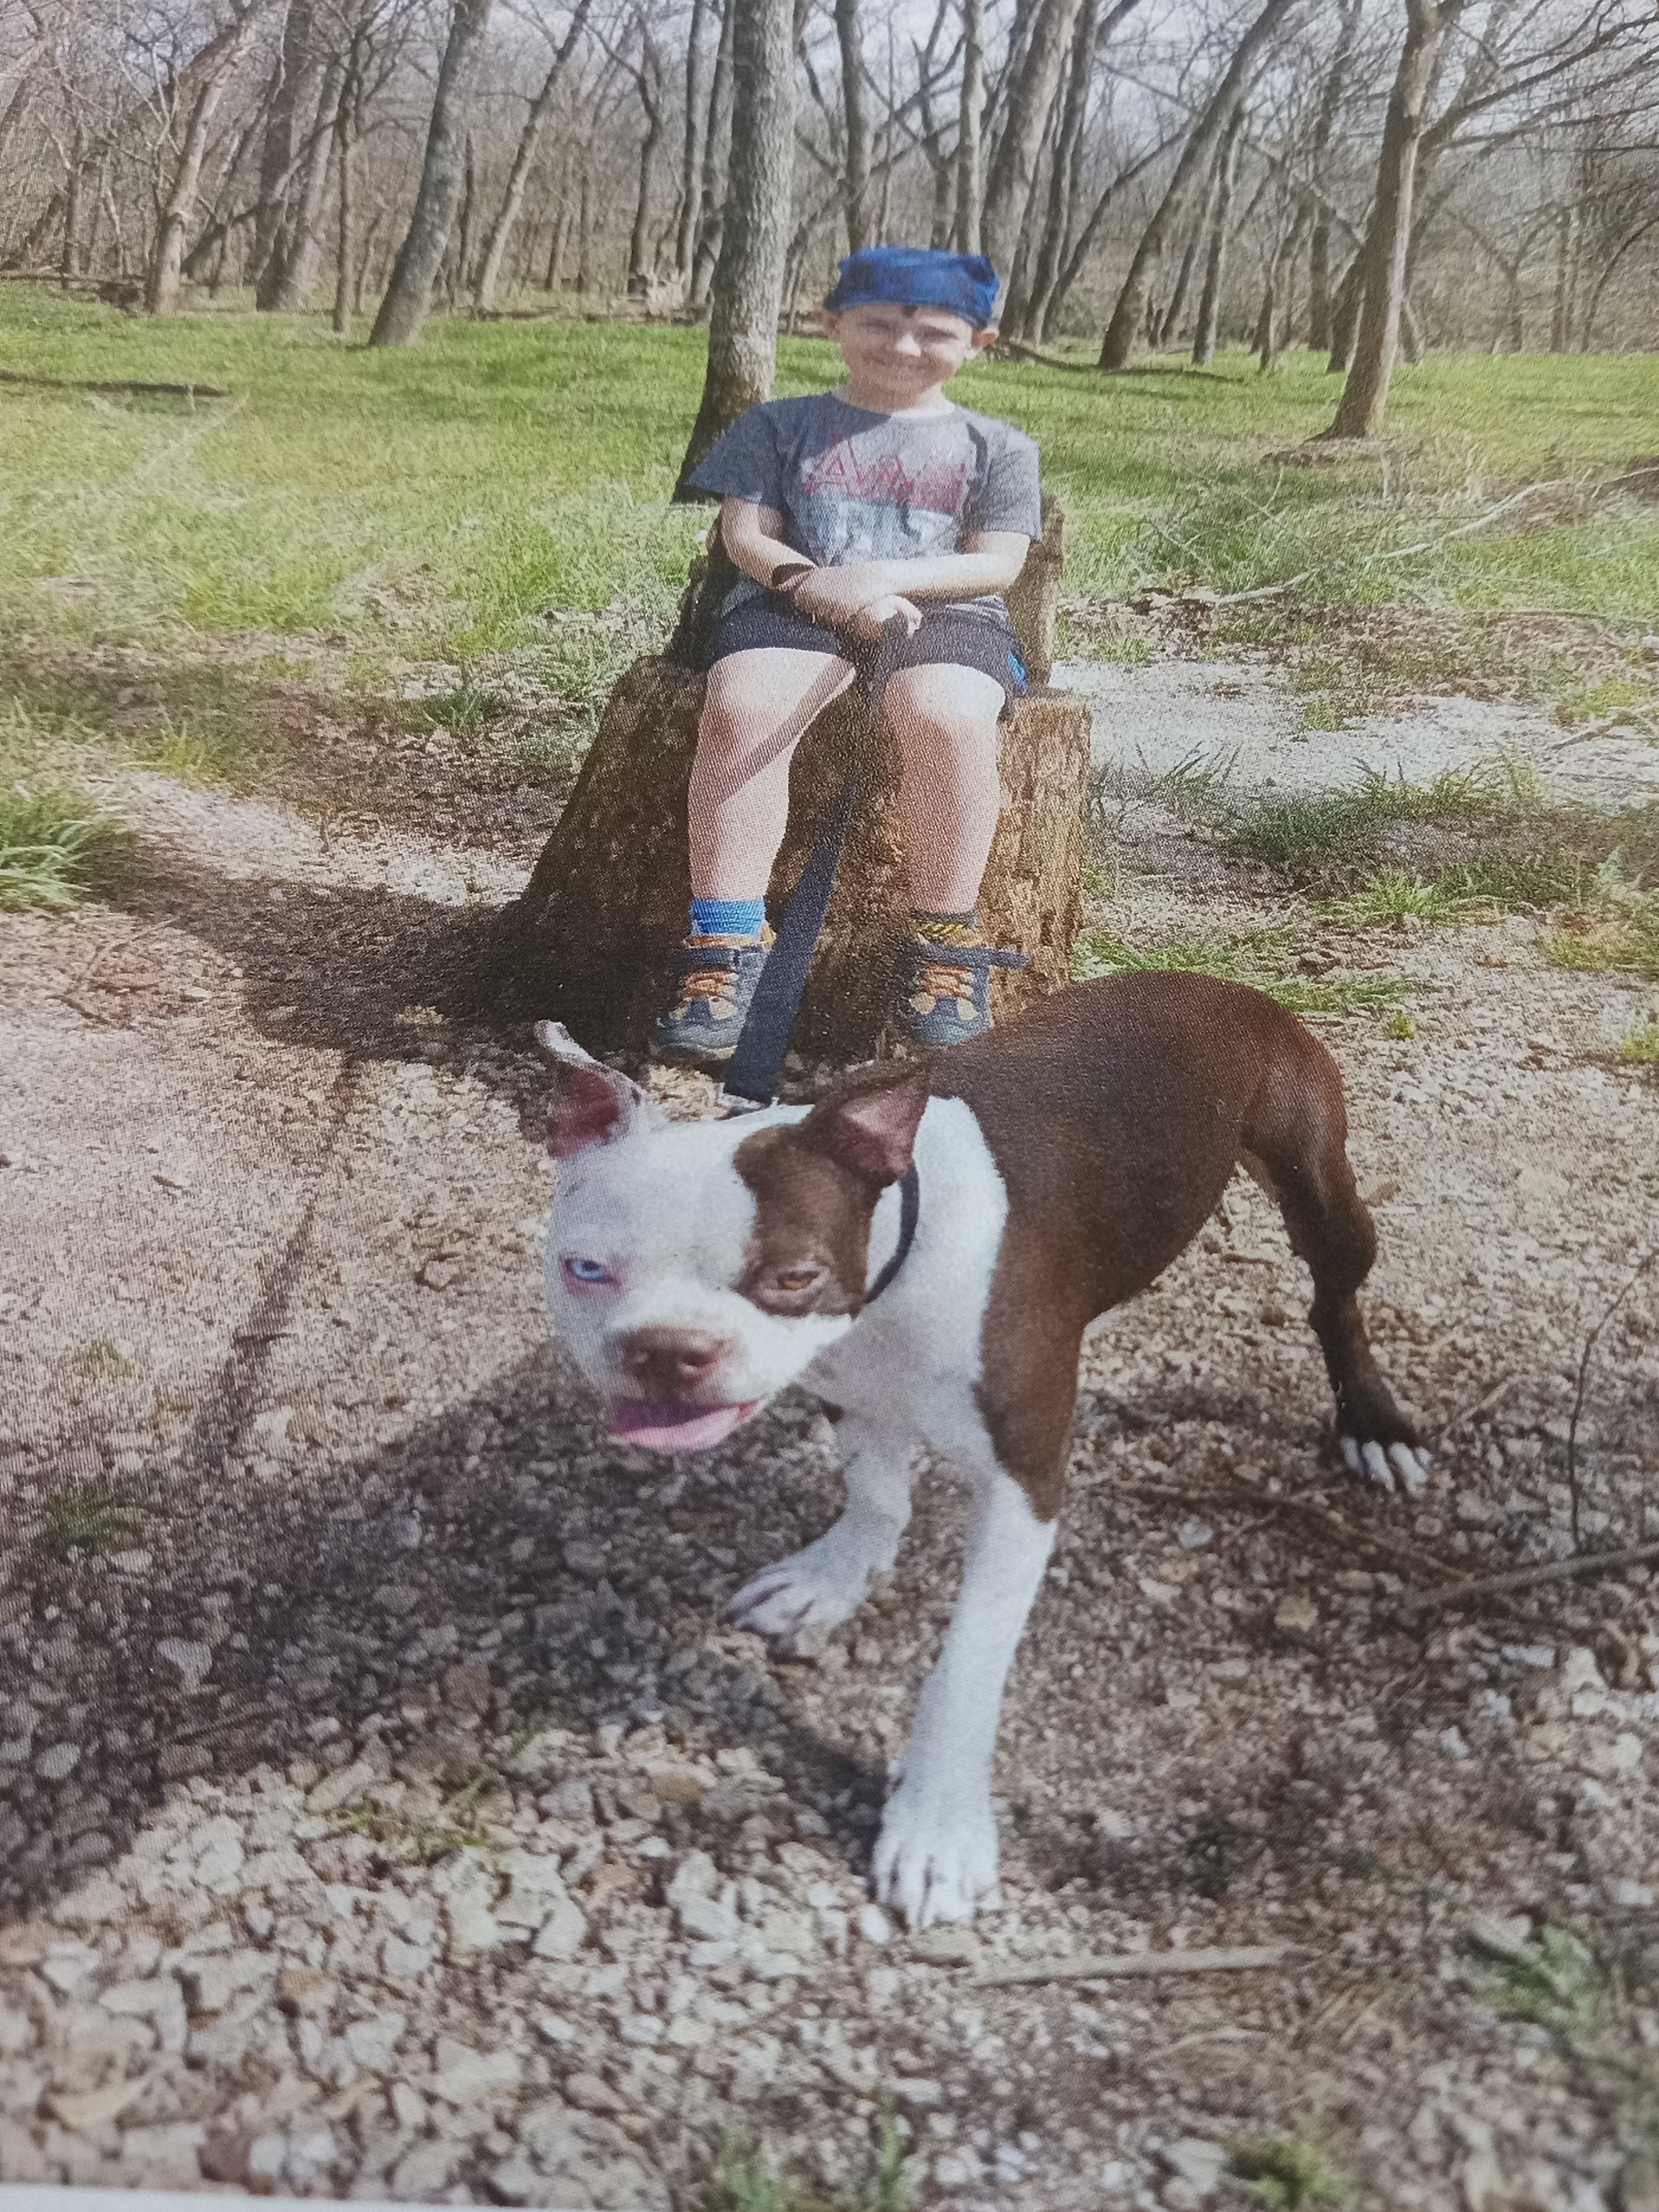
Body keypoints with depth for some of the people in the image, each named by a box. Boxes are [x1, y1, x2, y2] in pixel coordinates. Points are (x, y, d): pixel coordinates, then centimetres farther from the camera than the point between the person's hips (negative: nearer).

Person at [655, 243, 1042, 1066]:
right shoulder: (778, 426, 18)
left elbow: (998, 562, 5)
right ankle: (725, 949, -34)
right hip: (787, 603, 1)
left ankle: (943, 949, -26)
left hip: (946, 611, 0)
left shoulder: (994, 447, 16)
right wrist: (813, 580, -14)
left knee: (947, 718, -38)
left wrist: (882, 576, -11)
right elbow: (747, 535, 8)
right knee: (739, 708, -35)